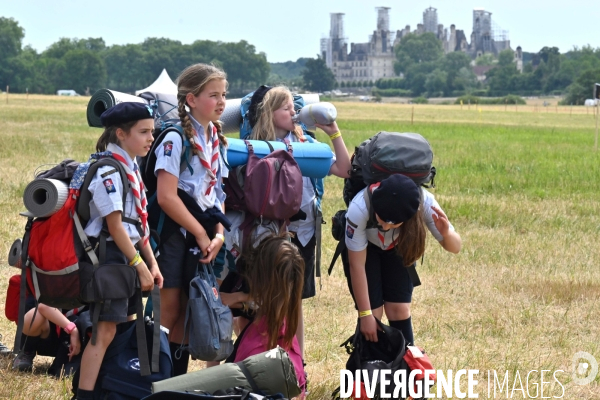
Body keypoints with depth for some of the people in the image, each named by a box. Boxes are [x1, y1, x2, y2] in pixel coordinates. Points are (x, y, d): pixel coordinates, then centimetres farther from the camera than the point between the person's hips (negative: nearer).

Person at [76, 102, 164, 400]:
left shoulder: (131, 168, 12)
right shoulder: (108, 171, -16)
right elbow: (115, 225, -18)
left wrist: (152, 263, 12)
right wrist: (140, 267, -16)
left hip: (129, 254, 10)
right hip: (109, 255, -10)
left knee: (124, 326, 12)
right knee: (105, 331, -11)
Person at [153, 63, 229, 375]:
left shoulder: (216, 139, 12)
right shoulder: (176, 139, -12)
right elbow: (166, 197, -19)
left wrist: (219, 232, -2)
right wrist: (201, 233, -14)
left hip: (202, 234, 7)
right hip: (175, 233, -7)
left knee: (188, 313, 10)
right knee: (169, 311, -5)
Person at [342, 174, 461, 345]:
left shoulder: (425, 203, -36)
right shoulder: (359, 208, -41)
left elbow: (455, 247, -25)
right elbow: (357, 266, -29)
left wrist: (446, 233, -48)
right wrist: (365, 314, -24)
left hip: (399, 247, 2)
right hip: (363, 245, -2)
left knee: (399, 310, -7)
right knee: (373, 313, -10)